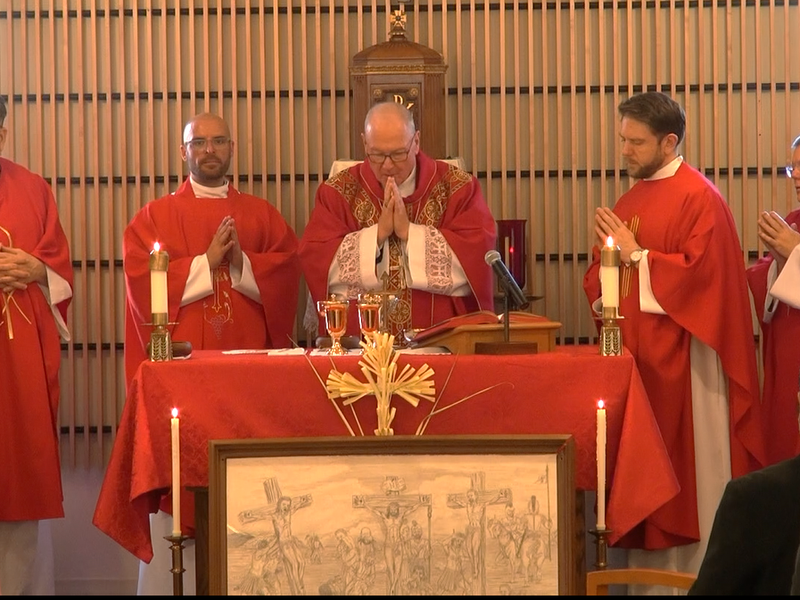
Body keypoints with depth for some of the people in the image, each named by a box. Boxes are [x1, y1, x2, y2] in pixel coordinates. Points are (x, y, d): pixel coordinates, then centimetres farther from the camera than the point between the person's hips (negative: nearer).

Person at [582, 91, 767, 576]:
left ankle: (693, 570, 7)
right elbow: (602, 268, 21)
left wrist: (636, 256, -13)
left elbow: (700, 272, -19)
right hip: (634, 353, 7)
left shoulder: (700, 199, -9)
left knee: (686, 463, 0)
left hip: (680, 360, -7)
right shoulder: (631, 199, 15)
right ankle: (647, 567, 13)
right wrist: (603, 296, 0)